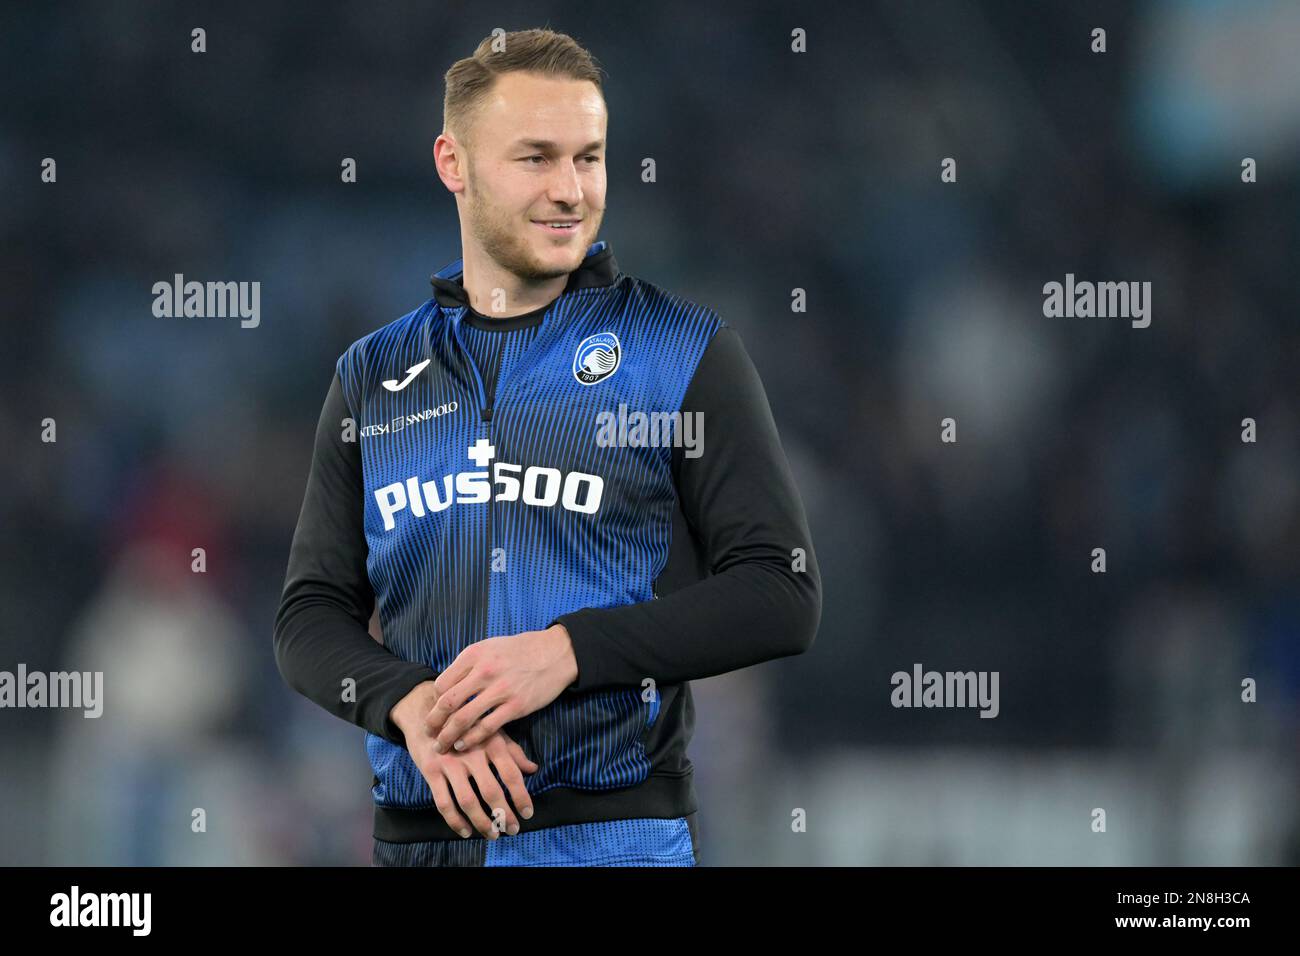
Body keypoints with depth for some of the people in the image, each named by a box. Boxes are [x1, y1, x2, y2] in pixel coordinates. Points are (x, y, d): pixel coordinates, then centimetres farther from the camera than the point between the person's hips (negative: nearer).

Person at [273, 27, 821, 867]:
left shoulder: (685, 350, 2)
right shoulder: (376, 376, 12)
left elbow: (781, 594, -4)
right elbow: (313, 617, 10)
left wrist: (570, 649, -15)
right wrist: (413, 705, -12)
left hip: (616, 832, -3)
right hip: (419, 832, 3)